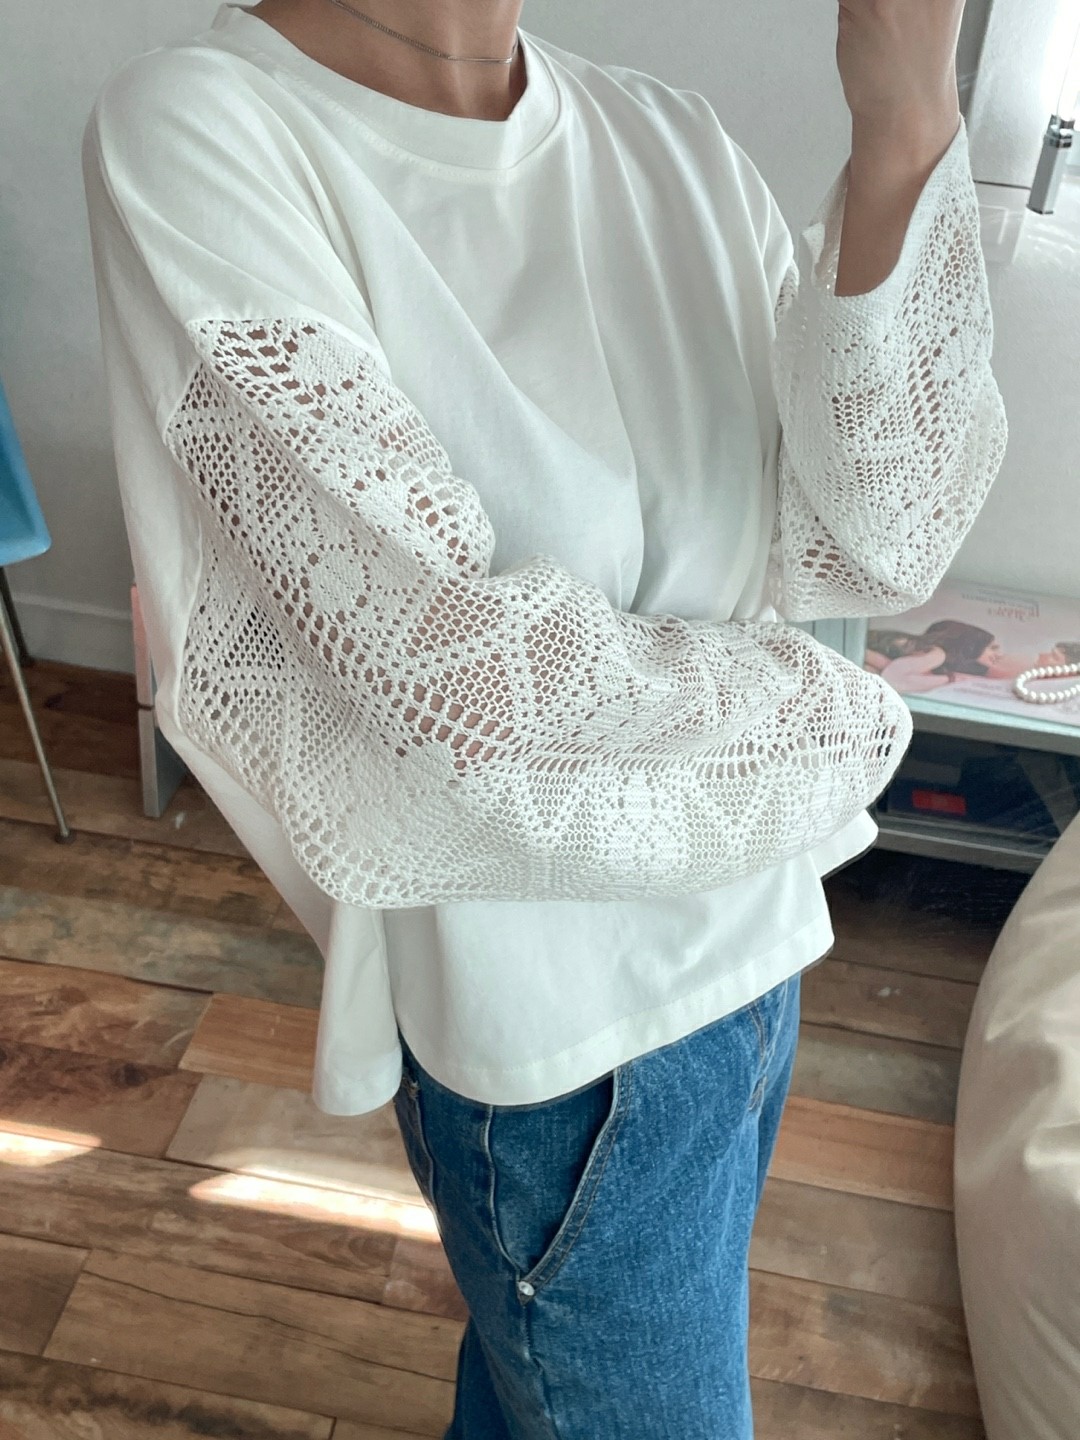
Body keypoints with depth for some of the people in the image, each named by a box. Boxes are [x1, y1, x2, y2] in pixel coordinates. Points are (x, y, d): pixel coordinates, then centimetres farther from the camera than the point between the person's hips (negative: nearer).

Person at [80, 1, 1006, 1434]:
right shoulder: (196, 130, -18)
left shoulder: (673, 145, -2)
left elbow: (875, 550, -9)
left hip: (748, 927, 6)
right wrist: (836, 715, -10)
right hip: (554, 1009, -5)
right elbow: (450, 658, -24)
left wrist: (906, 132, -20)